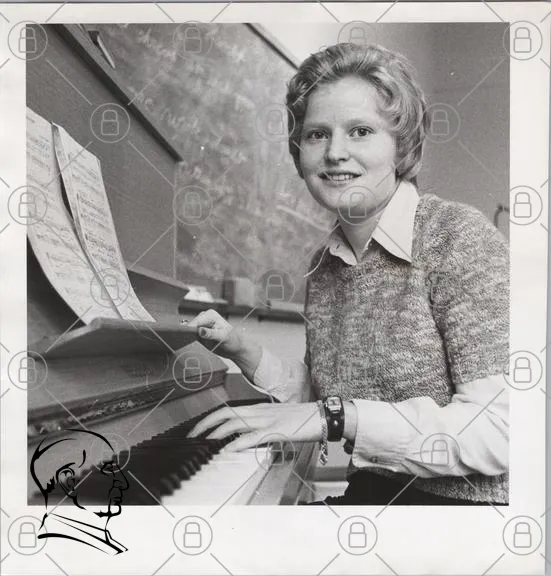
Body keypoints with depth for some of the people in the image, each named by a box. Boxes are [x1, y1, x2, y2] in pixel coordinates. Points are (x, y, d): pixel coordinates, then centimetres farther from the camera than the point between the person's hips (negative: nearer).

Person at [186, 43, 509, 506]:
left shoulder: (461, 236, -14)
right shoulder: (324, 263, 6)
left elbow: (498, 432, -22)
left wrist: (337, 416, -27)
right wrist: (243, 351, -2)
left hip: (466, 499, -5)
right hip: (370, 490, 6)